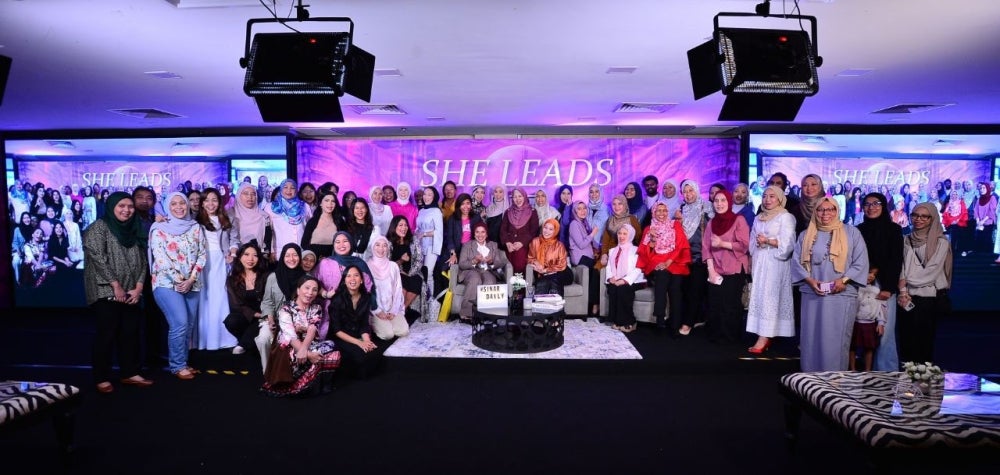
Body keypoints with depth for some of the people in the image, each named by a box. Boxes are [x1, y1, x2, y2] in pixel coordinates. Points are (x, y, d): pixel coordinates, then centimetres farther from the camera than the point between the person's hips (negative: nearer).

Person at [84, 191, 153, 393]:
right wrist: (116, 286, -17)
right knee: (106, 333, -3)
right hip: (105, 291, -6)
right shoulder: (99, 227, -5)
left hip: (130, 291, 6)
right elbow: (98, 258, -14)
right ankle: (102, 378, 6)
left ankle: (130, 373, 16)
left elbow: (142, 260, 9)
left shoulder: (134, 229, 13)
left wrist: (138, 287, -3)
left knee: (131, 332, 7)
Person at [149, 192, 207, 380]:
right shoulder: (159, 228, 0)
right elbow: (159, 257, -8)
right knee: (179, 323, -14)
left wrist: (191, 279, -6)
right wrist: (178, 280, -12)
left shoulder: (195, 227, 10)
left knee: (189, 325, 6)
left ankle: (182, 362, 20)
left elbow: (202, 254, 5)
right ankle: (177, 365, 0)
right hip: (167, 283, -4)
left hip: (192, 284, 4)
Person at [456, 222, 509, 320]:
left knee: (490, 282, -36)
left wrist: (491, 261, -11)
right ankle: (466, 312, -37)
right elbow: (461, 264, 2)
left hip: (488, 272, 1)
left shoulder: (493, 245, 20)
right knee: (475, 280, -38)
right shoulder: (467, 245, 15)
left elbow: (502, 263, 10)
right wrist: (474, 261, -15)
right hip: (471, 271, -1)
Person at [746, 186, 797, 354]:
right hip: (759, 263, 6)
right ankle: (765, 337, 4)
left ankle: (763, 338, -13)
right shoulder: (758, 218, 18)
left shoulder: (785, 217, -1)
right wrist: (750, 262, 12)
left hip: (775, 263, -6)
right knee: (759, 296, 1)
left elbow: (787, 243, -11)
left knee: (769, 297, -10)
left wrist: (767, 241, -20)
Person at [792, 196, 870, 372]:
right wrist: (809, 280, -8)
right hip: (812, 295, 2)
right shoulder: (806, 235, 12)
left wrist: (844, 280, -12)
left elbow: (861, 262, 1)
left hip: (842, 295, -2)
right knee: (812, 338, 3)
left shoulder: (851, 232, 6)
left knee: (837, 340, -2)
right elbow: (796, 261, 7)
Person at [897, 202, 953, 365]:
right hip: (907, 298, 3)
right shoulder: (906, 241, 11)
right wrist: (903, 291, -7)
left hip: (928, 299, -3)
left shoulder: (941, 243, 0)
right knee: (906, 342, 4)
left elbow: (931, 272, -8)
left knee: (924, 343, -1)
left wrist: (908, 281, -5)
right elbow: (901, 269, 5)